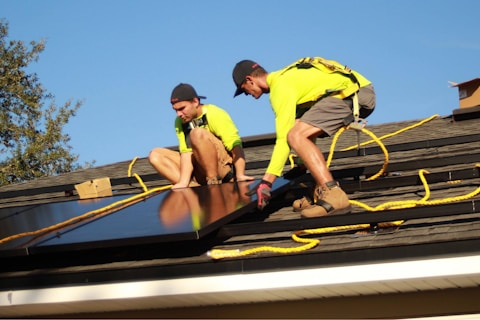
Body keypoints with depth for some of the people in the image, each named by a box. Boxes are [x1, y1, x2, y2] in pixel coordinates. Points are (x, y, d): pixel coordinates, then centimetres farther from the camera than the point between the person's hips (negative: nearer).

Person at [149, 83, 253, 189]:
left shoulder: (214, 114, -12)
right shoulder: (180, 122, 5)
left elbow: (236, 145, -22)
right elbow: (186, 152, -6)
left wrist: (240, 175, -35)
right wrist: (183, 183, -21)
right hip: (201, 172, 7)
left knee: (198, 133, -28)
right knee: (155, 155, -3)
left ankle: (214, 182, -23)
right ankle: (194, 187, -20)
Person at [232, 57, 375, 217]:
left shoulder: (281, 86, -10)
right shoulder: (284, 76, 21)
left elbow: (283, 138, -16)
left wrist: (266, 181, -16)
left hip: (350, 94, -11)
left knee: (296, 136, -19)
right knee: (306, 135, 16)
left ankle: (333, 196, -31)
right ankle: (322, 193, 8)